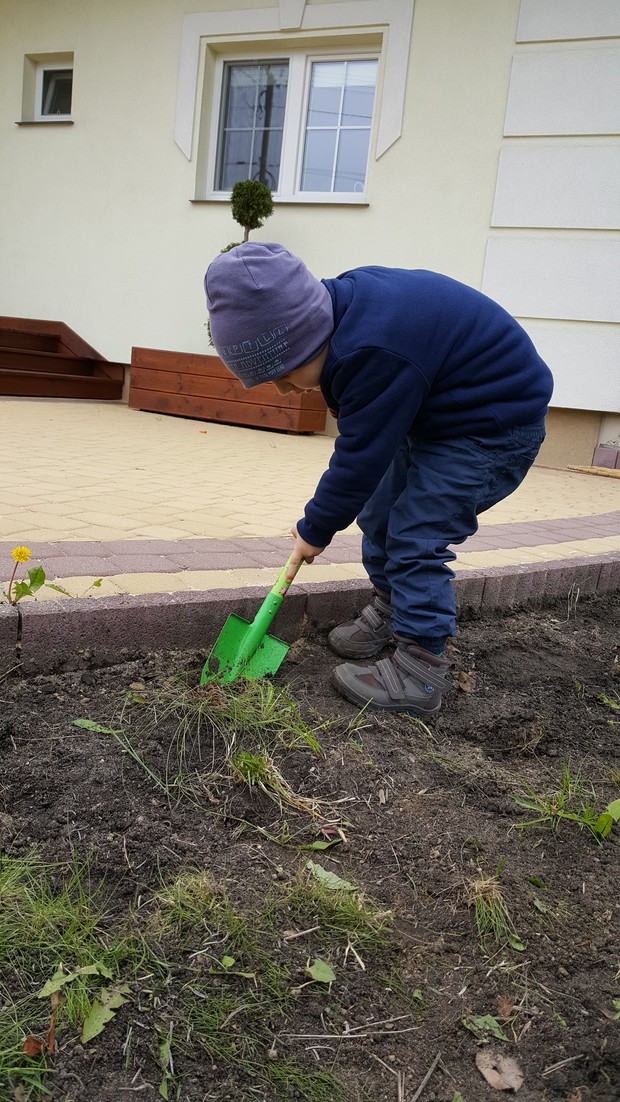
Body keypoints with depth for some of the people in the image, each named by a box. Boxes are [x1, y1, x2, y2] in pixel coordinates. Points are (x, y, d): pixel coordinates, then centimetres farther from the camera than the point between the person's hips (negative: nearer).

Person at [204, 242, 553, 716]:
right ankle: (389, 614, 31)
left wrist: (315, 530, -11)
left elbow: (361, 458, -25)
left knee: (416, 538, -13)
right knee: (378, 513, 12)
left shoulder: (375, 354, -35)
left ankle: (421, 671, -4)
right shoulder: (345, 305, -5)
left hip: (494, 430, -10)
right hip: (430, 416, 10)